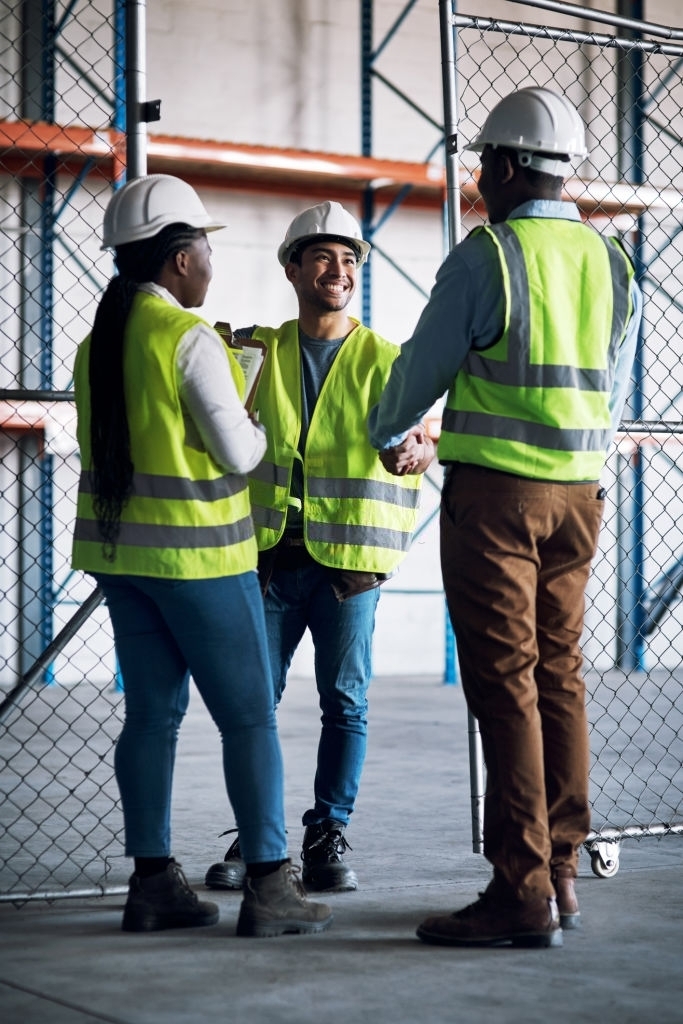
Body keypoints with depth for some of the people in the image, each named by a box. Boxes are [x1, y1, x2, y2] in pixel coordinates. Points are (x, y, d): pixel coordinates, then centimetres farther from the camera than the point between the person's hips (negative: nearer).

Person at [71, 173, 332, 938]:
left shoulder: (98, 342, 8)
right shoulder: (189, 338, -15)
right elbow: (237, 453, -13)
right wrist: (260, 427, 9)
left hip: (120, 548, 7)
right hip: (195, 553, -7)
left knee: (152, 711, 10)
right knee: (248, 715, -1)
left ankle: (152, 882, 11)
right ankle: (269, 886, 0)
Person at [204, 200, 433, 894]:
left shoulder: (382, 360, 5)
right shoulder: (261, 351, 9)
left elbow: (413, 434, -6)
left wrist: (417, 453, -29)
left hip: (347, 559, -1)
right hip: (270, 554, 1)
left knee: (344, 702, 2)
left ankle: (328, 836, 13)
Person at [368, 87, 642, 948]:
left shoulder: (486, 256, -10)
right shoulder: (612, 264, 8)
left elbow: (421, 367, -1)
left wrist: (382, 433, 20)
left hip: (494, 489, -6)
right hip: (578, 492, 7)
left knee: (503, 682, -6)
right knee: (559, 677, 11)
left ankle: (522, 890, -6)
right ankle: (561, 872, 15)